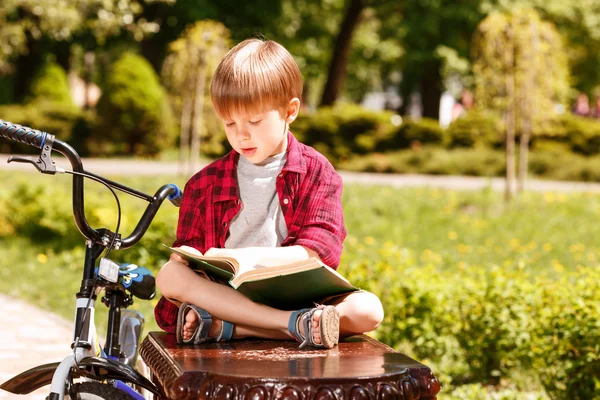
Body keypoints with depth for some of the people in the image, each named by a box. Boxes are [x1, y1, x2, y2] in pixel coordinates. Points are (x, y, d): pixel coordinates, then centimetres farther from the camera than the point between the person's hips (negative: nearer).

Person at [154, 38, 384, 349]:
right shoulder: (206, 183, 13)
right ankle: (297, 324, -38)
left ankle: (221, 327, -35)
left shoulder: (316, 172, 6)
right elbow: (187, 254, 11)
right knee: (169, 276, -28)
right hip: (224, 295, 1)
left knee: (368, 309, -27)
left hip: (296, 296, -1)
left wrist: (243, 257, -19)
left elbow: (319, 253, -7)